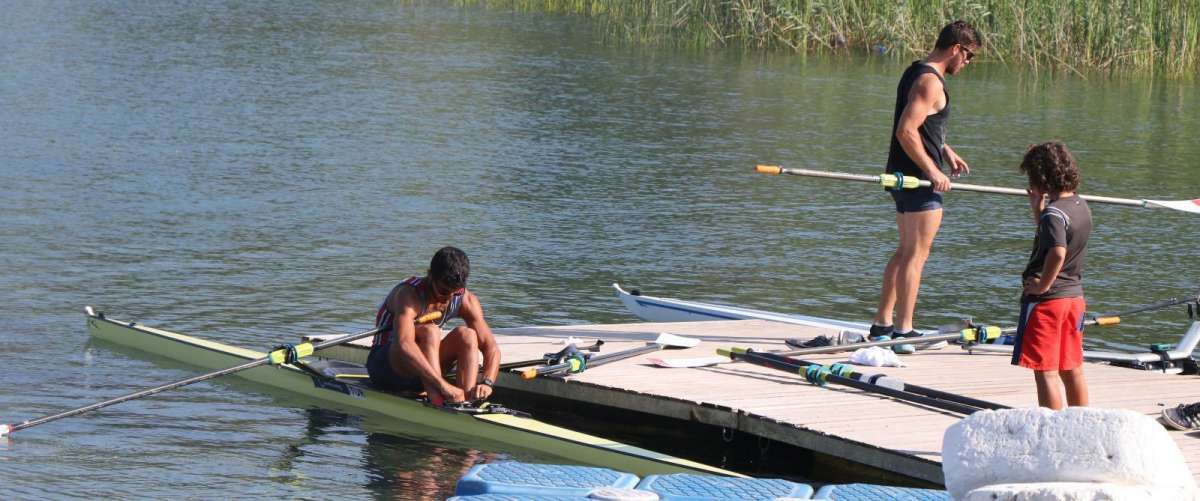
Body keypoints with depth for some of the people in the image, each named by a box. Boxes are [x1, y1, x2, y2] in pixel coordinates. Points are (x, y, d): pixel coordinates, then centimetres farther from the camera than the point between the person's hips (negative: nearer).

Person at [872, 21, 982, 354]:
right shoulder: (930, 82, -17)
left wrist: (945, 151, 21)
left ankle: (881, 326, 21)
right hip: (919, 180, -10)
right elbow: (906, 131, -26)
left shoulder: (916, 72, 15)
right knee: (916, 254, -5)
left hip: (904, 176, 10)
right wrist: (933, 171, -22)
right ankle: (903, 332, -3)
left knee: (906, 250, 17)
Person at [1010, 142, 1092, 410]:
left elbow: (1058, 252, -35)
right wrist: (1038, 209, 16)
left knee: (1045, 372, -4)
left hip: (1046, 299, -9)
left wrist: (1043, 285, -23)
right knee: (1073, 370, 17)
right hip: (1075, 297, 9)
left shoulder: (1054, 213, -19)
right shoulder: (1081, 207, 8)